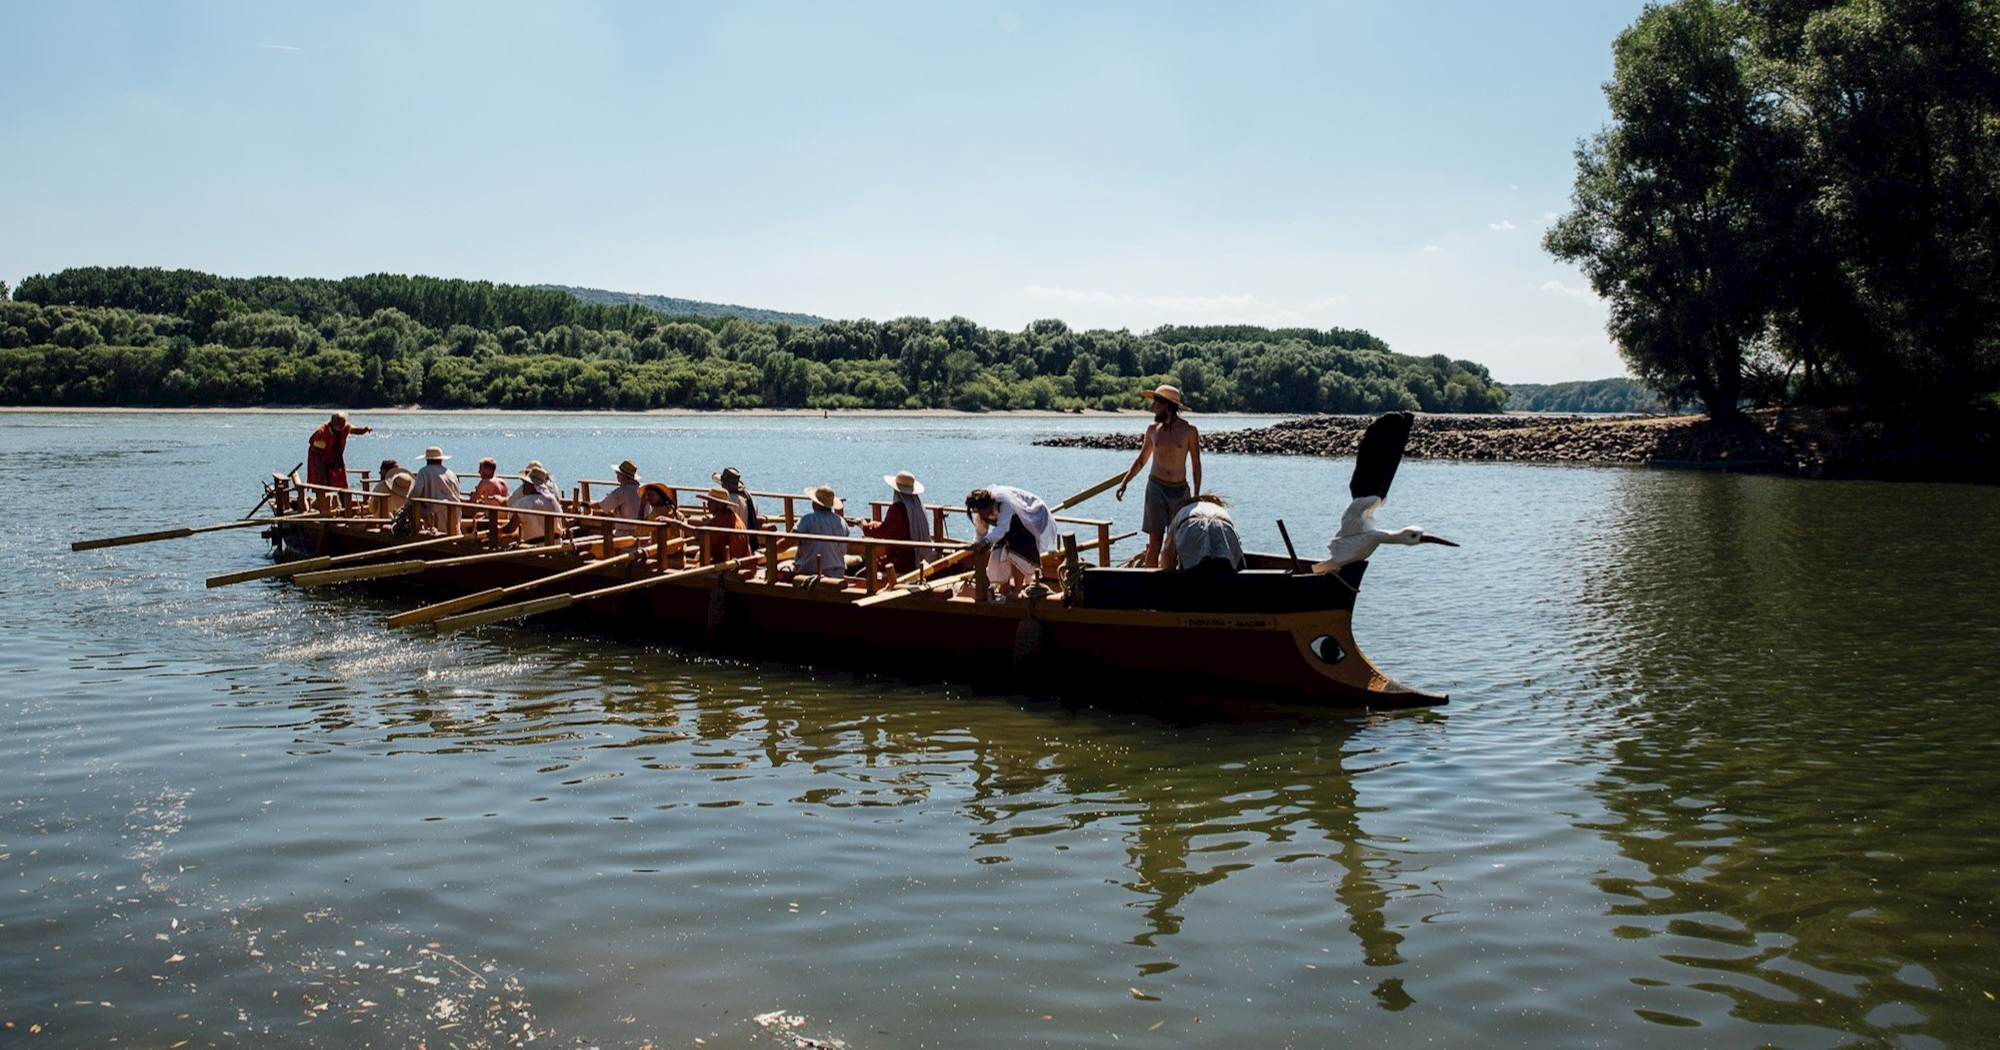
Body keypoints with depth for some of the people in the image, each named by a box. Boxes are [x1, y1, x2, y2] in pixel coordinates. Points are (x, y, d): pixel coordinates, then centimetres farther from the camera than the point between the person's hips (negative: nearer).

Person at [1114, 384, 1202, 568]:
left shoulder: (1189, 430, -2)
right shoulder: (1153, 429, 5)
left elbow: (1196, 466, 3)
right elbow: (1141, 460, 16)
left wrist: (1196, 496, 0)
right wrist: (1124, 482, 7)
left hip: (1180, 490, -1)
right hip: (1156, 488, 1)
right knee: (1154, 541, -5)